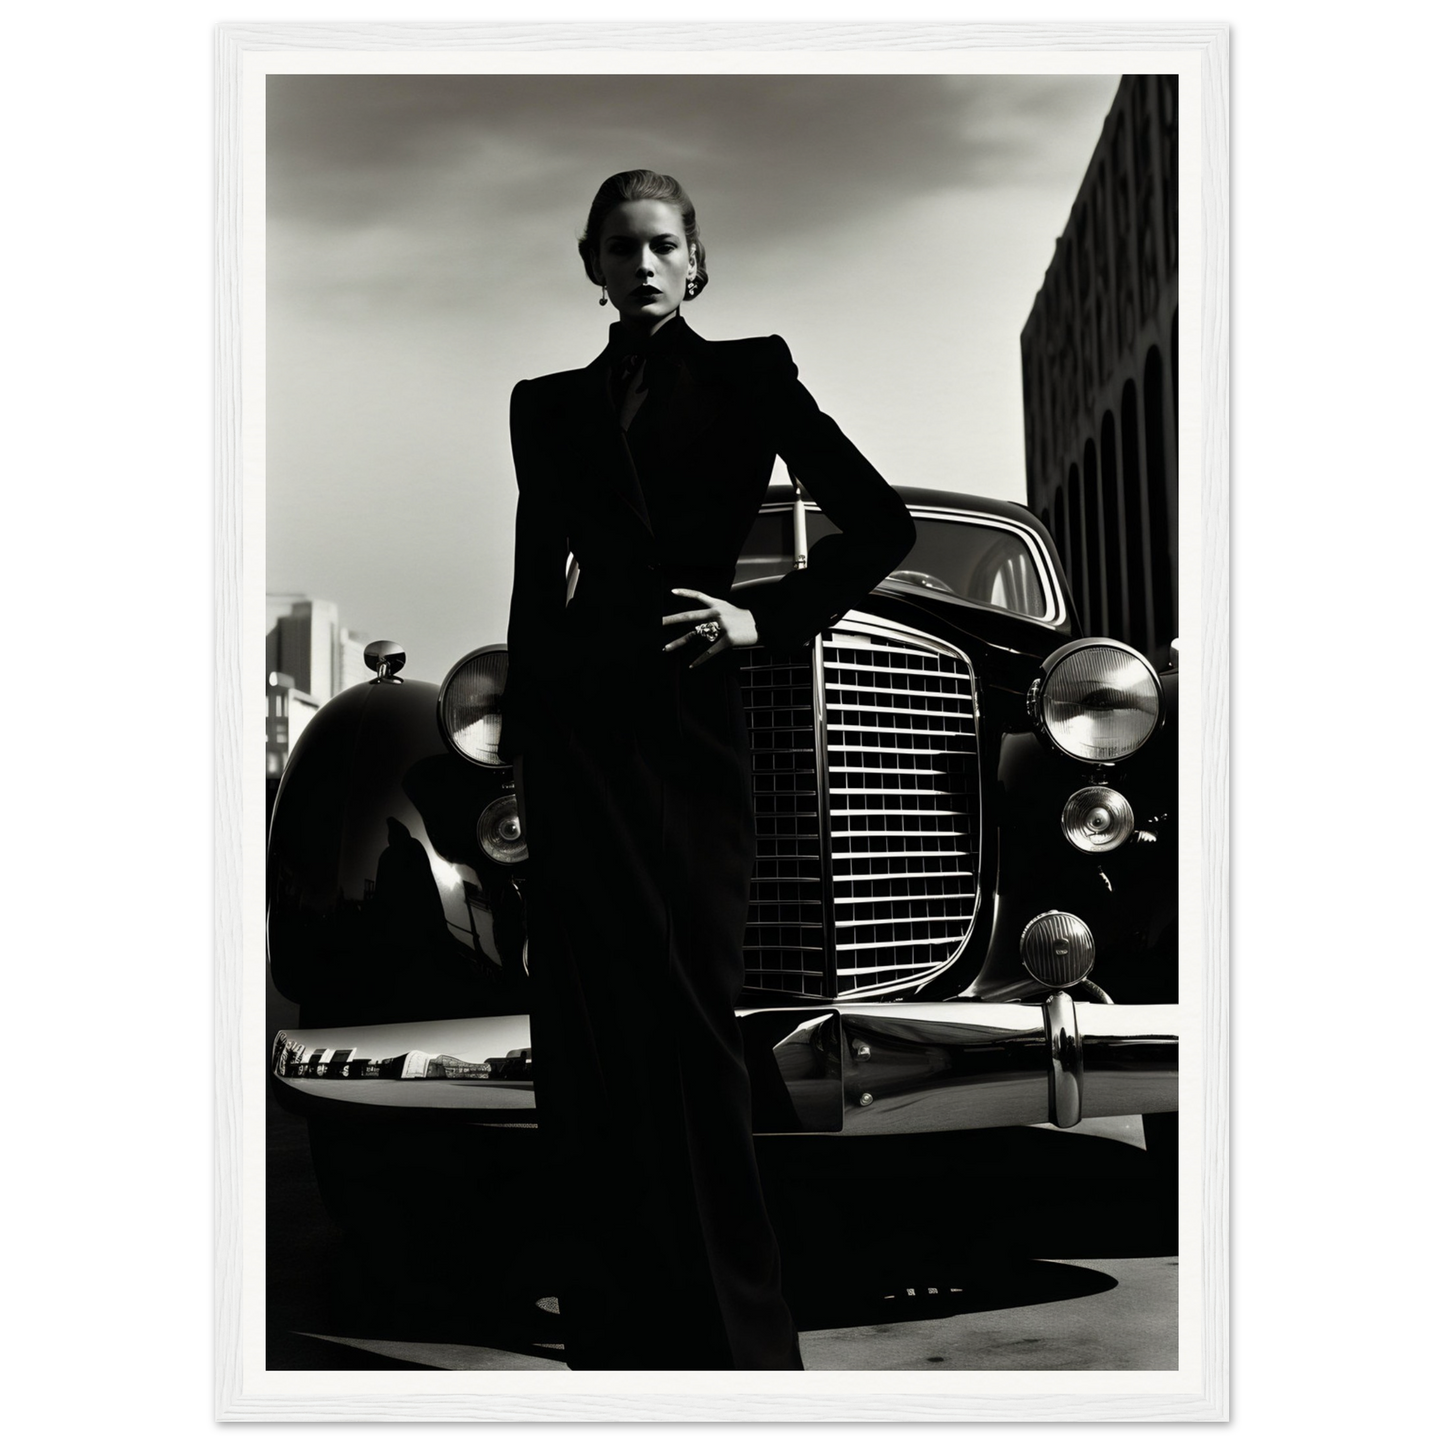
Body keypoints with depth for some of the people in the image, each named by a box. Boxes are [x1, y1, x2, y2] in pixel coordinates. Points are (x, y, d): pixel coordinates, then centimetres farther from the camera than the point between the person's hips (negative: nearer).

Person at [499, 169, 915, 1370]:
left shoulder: (748, 375, 10)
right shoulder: (549, 406, 17)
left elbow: (881, 525, 6)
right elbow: (536, 583, 18)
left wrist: (767, 619, -3)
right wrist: (519, 737, 12)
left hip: (691, 721, -2)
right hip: (577, 725, 2)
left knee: (686, 1014, -8)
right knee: (592, 1026, -3)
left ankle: (735, 1339, -3)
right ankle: (618, 1337, 0)